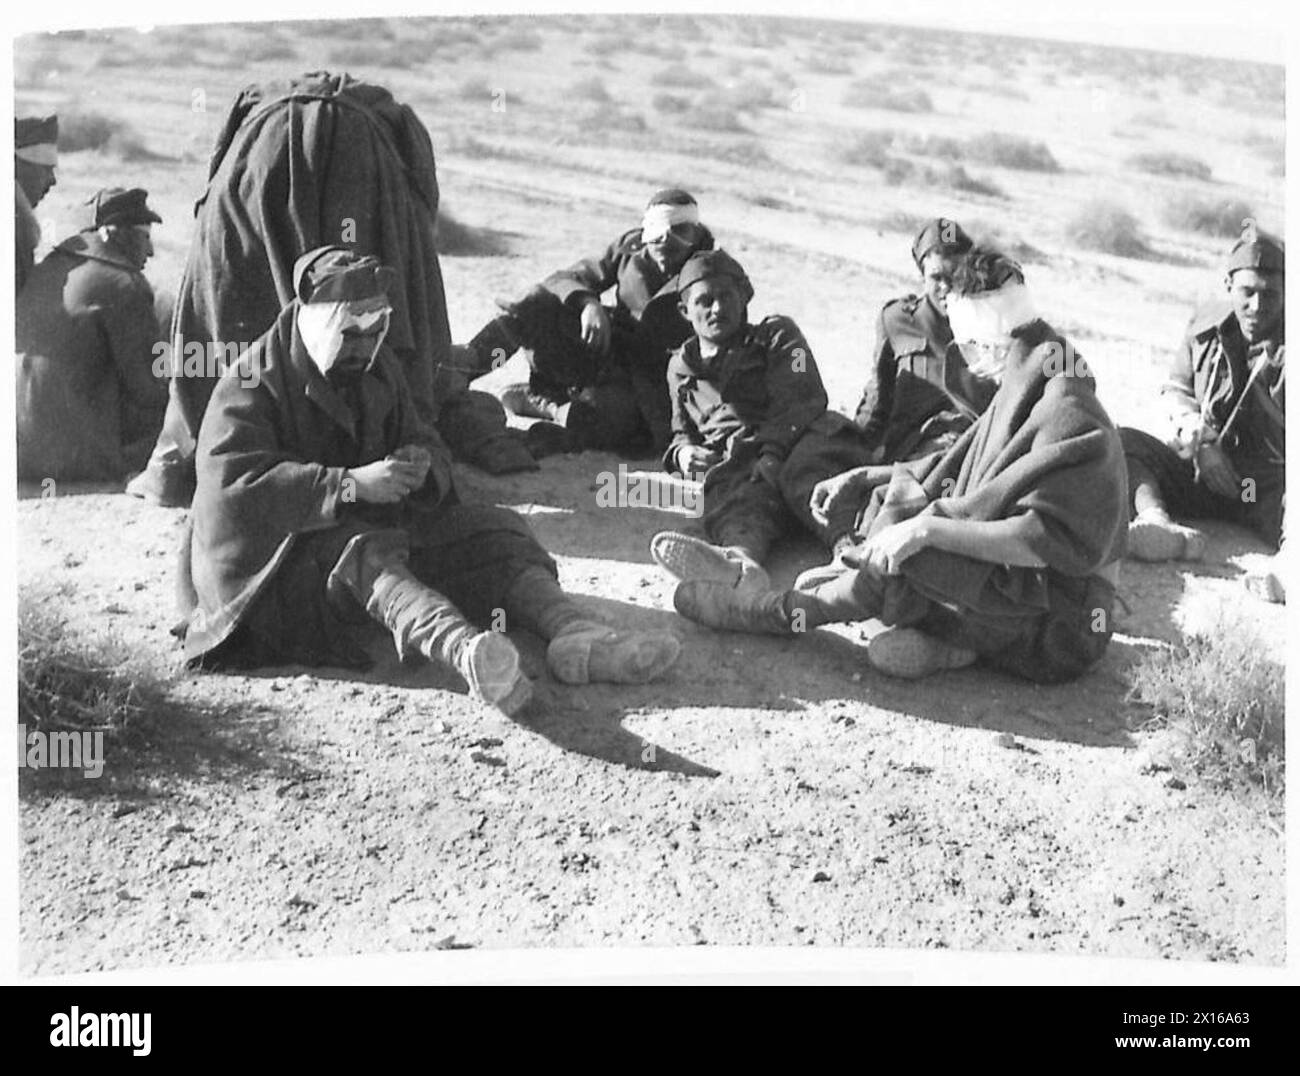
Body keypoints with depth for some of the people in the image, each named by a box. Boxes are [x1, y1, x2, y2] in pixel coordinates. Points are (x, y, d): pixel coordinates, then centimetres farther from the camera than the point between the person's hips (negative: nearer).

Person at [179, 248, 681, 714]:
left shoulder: (379, 369, 14)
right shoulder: (251, 384, -9)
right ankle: (467, 653, -67)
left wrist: (422, 468, -12)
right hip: (278, 553, -7)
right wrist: (351, 484, -31)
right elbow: (231, 483, -23)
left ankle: (577, 634, -36)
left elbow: (426, 443, 16)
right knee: (366, 559, -38)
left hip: (375, 525, 7)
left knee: (492, 532, -11)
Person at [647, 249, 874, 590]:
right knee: (737, 494, -38)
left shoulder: (777, 334, 19)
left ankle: (851, 543, -66)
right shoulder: (681, 367, 31)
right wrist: (682, 451, 11)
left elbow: (801, 401, 2)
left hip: (795, 446, 0)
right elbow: (682, 431, 40)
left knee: (804, 469, -38)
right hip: (731, 463, 0)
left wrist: (772, 455, -17)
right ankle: (741, 559, -72)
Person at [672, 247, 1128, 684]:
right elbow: (955, 467, 20)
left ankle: (795, 610, -7)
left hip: (1057, 627, -10)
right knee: (890, 497, 6)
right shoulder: (1023, 389, 10)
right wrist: (864, 477, 12)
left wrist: (928, 528, -33)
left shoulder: (1067, 412, -21)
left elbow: (1055, 539, -31)